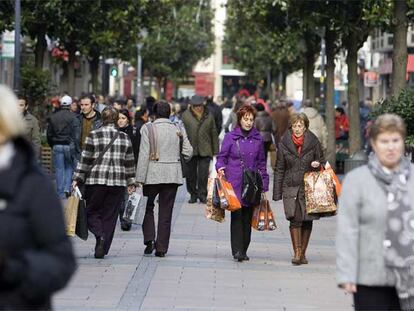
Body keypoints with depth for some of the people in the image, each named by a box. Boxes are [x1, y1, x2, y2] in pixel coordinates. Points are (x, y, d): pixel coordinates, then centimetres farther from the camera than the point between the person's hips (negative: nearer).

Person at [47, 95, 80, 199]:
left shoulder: (52, 117, 7)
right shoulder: (73, 117, -7)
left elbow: (49, 134, 11)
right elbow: (76, 135, -11)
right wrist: (77, 149, -7)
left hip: (56, 146, 3)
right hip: (69, 146, -3)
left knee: (59, 170, 6)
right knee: (70, 167, 11)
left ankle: (61, 193, 7)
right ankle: (67, 188, -4)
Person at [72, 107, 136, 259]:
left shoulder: (93, 136, -2)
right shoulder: (124, 138, 6)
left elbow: (85, 160, -3)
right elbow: (130, 162, 9)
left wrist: (77, 179, 2)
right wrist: (131, 183, 16)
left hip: (96, 180, -2)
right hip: (118, 182, 2)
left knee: (92, 212, 9)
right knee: (110, 215, 8)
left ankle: (100, 235, -17)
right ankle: (102, 249, 6)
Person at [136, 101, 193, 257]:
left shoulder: (148, 129, -6)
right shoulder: (179, 130, 3)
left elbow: (144, 154, -9)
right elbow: (188, 152, 4)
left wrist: (140, 178, -8)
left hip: (153, 174, -2)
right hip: (173, 175, 2)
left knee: (148, 208, 14)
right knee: (166, 212, 7)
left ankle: (149, 240, -3)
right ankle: (161, 247, 6)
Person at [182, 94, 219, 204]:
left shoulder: (208, 116, 8)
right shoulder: (186, 115, 3)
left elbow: (214, 134, 12)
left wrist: (215, 151, 9)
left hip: (205, 150, 0)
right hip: (190, 149, 0)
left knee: (203, 174, -5)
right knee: (191, 174, 6)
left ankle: (202, 195, 4)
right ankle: (193, 194, 18)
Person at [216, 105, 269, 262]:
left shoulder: (258, 139, 11)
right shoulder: (230, 137, 3)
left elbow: (261, 163, 15)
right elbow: (222, 156, 6)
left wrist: (264, 184, 11)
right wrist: (220, 167, -15)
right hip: (234, 183, -3)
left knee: (248, 218, 4)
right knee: (237, 215, -11)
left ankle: (243, 250, 11)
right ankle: (237, 250, -13)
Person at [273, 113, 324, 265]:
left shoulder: (313, 142, 3)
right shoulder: (284, 144, 3)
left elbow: (322, 161, 15)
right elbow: (279, 170, 7)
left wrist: (317, 163, -11)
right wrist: (277, 193, 4)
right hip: (291, 188, -1)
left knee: (307, 220, 3)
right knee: (295, 219, -14)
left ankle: (303, 253, 16)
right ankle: (297, 252, -12)